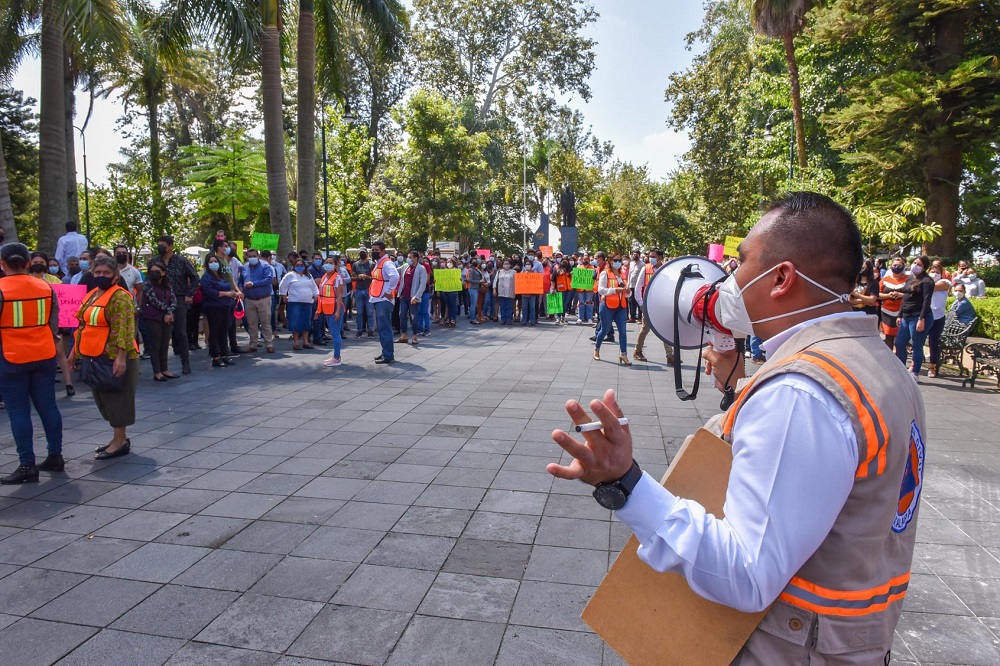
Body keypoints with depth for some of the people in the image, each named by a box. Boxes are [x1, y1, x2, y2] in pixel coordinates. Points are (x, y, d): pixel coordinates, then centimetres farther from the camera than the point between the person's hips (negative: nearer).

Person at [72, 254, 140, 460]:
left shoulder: (120, 296, -14)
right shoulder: (92, 295, 14)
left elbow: (124, 329, -22)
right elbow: (84, 325, 21)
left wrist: (121, 357, -27)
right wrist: (76, 351, 21)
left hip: (115, 357, -9)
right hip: (96, 357, 9)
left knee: (117, 398, -2)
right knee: (105, 398, 14)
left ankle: (120, 442, 6)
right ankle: (119, 437, 25)